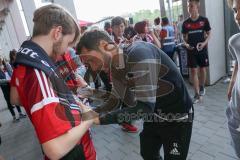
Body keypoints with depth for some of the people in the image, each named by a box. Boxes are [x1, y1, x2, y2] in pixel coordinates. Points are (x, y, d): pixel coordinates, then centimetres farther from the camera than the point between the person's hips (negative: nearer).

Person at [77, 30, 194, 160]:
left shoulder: (139, 53, -32)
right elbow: (115, 101, 3)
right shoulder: (115, 68, -6)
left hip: (177, 117, -7)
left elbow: (145, 106, -36)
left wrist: (100, 118, -31)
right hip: (153, 115, 8)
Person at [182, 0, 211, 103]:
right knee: (193, 71, -1)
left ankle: (202, 87, 36)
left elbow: (209, 34, 4)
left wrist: (204, 43, -14)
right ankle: (197, 94, 5)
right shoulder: (185, 23, 0)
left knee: (203, 69, 10)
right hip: (191, 50, 0)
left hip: (202, 49, 0)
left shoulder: (204, 20, -3)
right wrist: (186, 44, -11)